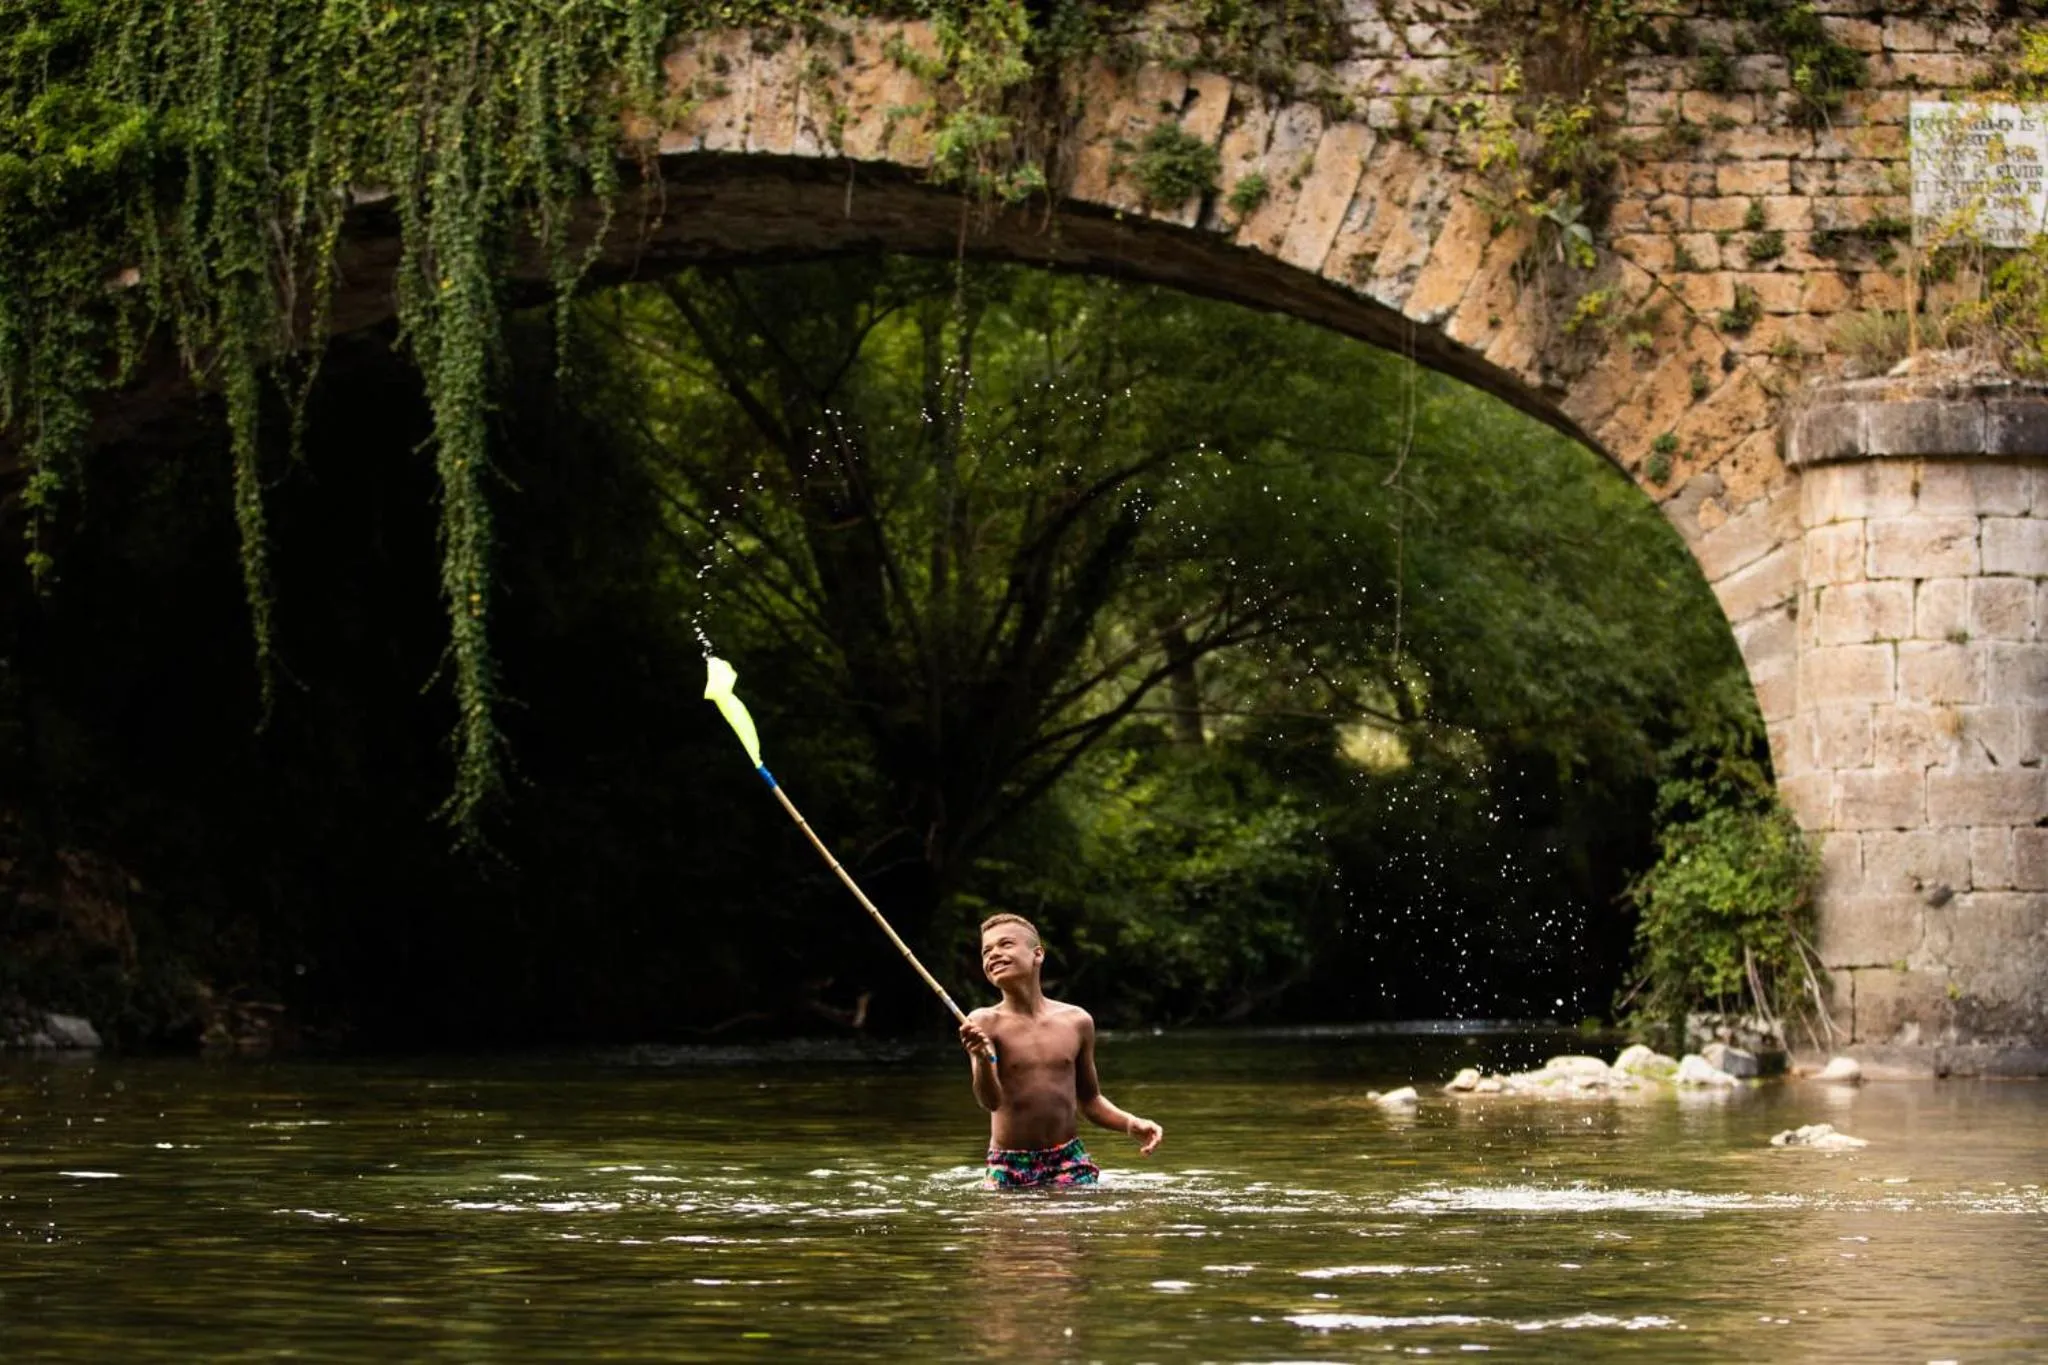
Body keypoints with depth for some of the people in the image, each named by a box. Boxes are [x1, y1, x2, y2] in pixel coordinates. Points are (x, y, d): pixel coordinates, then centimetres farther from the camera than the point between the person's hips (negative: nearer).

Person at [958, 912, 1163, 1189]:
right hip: (1009, 1167, -1)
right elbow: (991, 1100, -17)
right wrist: (981, 1060, -37)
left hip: (1068, 1162, 2)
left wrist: (1130, 1123, -1)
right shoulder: (984, 1023, -4)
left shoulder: (1076, 1021, 5)